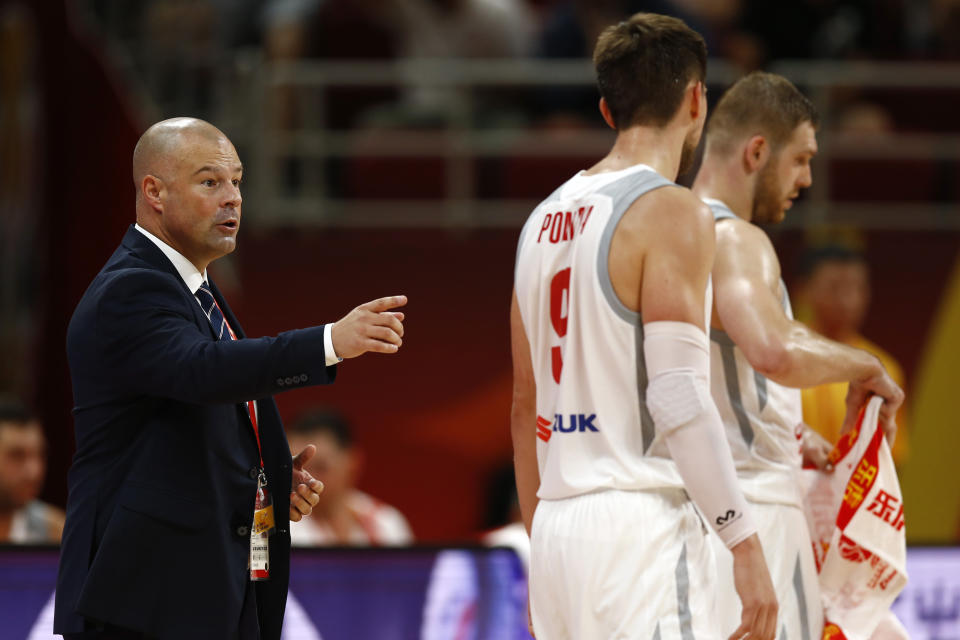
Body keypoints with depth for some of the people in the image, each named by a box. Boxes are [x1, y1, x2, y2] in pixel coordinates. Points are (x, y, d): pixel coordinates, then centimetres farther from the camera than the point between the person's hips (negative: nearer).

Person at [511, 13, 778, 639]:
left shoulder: (546, 219, 17)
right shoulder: (672, 212, -8)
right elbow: (678, 399, -16)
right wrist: (746, 545, -16)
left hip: (558, 523, 8)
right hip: (638, 519, -8)